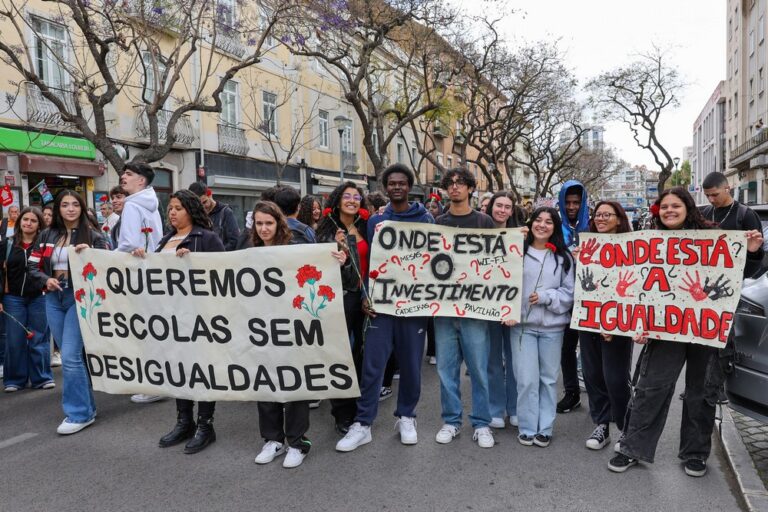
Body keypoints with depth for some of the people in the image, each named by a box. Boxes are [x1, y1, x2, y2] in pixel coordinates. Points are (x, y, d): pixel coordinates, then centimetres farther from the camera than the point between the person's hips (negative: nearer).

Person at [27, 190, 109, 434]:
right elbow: (32, 267, 11)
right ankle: (86, 406, 26)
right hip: (53, 299, 5)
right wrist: (45, 280, -9)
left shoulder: (93, 235, 0)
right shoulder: (47, 236, 11)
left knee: (70, 356, -10)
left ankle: (80, 413, 1)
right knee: (72, 356, 12)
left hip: (79, 298, -5)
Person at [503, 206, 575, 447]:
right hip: (522, 324, -1)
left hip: (552, 327, 1)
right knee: (526, 380, 1)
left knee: (548, 378, 10)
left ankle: (545, 428, 23)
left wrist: (545, 296, -13)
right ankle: (527, 428, 16)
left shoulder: (563, 257, 4)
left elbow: (570, 292, 2)